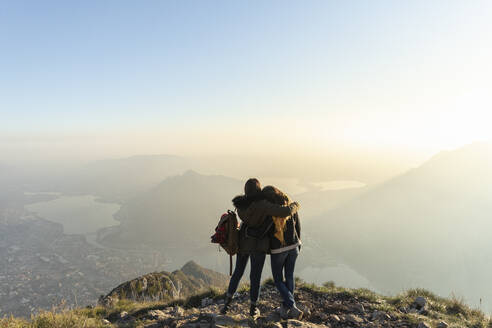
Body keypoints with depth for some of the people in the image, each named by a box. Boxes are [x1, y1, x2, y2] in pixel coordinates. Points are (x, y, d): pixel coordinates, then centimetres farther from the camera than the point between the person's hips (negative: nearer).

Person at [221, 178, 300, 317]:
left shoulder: (241, 204, -2)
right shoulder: (263, 204, -22)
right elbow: (285, 211, -26)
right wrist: (294, 206, -4)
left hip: (242, 242, 5)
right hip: (258, 245, -5)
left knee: (238, 272, 20)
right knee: (255, 276, 9)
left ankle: (227, 302, 18)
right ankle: (253, 308, 23)